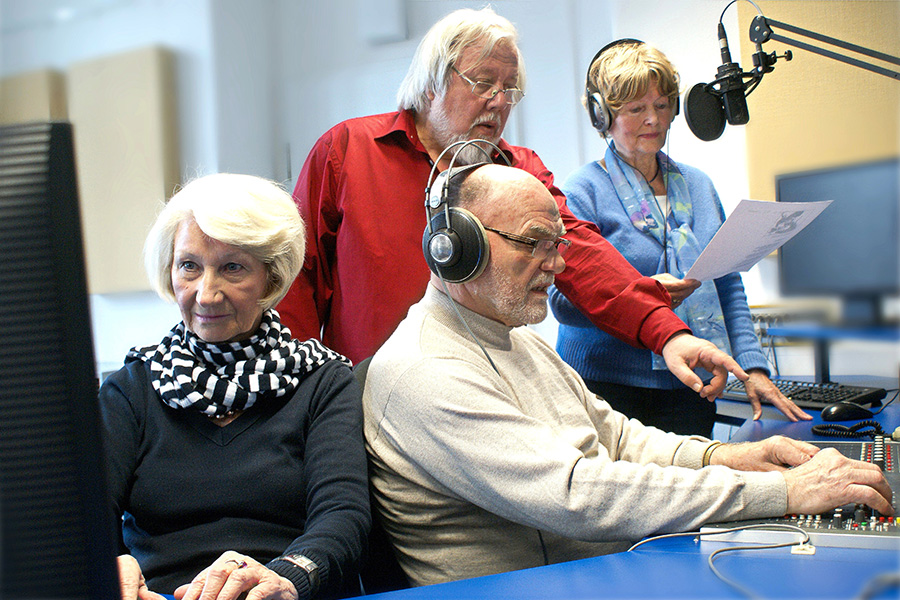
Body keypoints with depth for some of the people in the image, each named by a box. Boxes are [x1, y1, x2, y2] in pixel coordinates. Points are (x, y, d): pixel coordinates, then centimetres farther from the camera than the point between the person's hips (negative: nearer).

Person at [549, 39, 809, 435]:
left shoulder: (698, 186, 15)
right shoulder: (583, 191, -4)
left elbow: (729, 290, 16)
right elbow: (564, 301, -13)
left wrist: (752, 368, 6)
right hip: (607, 388, -5)